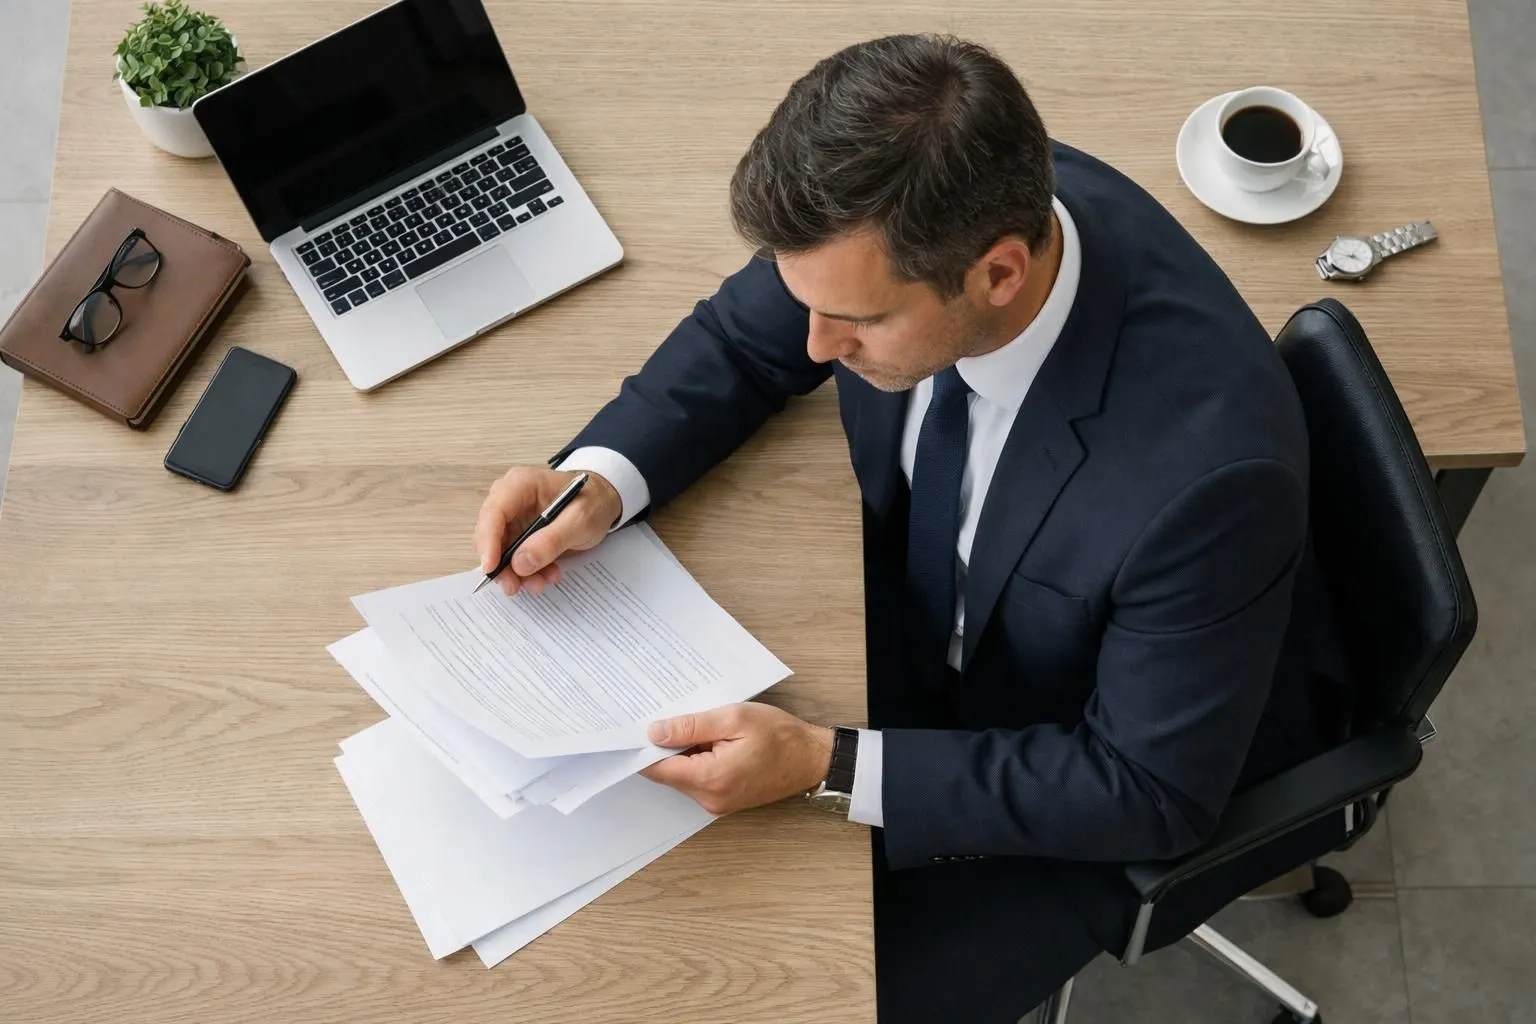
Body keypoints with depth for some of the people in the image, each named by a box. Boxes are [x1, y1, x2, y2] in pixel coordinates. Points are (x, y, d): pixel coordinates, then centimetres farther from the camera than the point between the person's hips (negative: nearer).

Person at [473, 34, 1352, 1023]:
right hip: (936, 610, 5)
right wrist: (599, 478, -21)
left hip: (1158, 769, -4)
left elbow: (1151, 791, -27)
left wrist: (830, 767, -33)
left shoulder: (1204, 462, -41)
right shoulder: (928, 214, -25)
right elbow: (743, 338, -4)